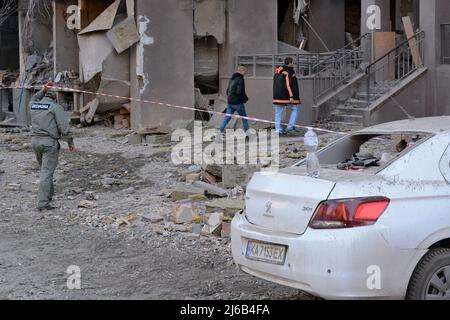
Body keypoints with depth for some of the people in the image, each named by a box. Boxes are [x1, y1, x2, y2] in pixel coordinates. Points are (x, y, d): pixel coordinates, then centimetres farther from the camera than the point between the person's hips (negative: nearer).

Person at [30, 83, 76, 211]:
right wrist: (70, 142, -3)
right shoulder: (56, 107, -6)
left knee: (44, 169, 23)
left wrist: (43, 91, 29)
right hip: (50, 142, -6)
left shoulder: (33, 106, 11)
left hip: (35, 140, 6)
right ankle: (43, 203, -11)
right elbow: (64, 126, -10)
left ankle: (49, 194, 33)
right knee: (47, 172, -7)